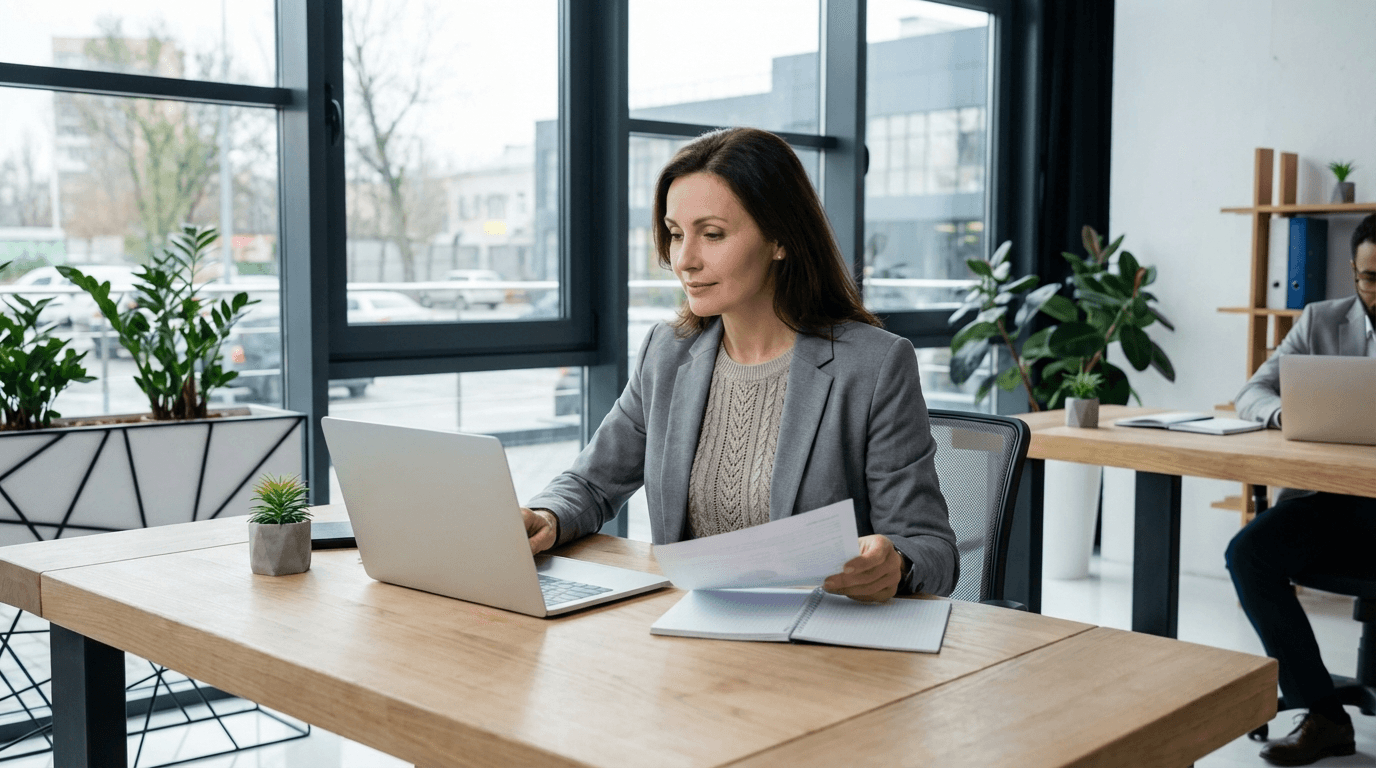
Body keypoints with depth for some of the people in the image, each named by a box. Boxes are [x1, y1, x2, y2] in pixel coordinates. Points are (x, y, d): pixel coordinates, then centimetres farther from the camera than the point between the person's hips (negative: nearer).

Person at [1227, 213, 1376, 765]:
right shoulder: (1321, 321, 10)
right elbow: (1252, 394, 6)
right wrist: (1285, 414, -19)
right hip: (1326, 501, 3)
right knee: (1249, 551, -25)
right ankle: (1323, 715, -13)